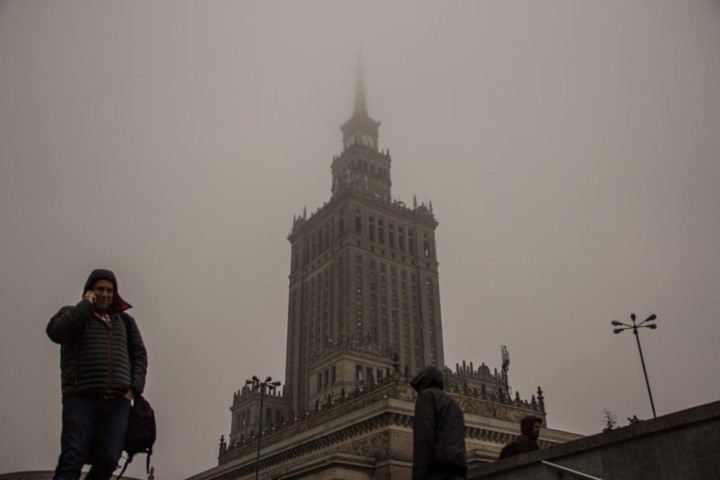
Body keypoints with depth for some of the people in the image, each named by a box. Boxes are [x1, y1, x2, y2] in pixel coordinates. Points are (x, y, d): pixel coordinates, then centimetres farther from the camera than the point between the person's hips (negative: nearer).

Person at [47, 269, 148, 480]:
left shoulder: (125, 320, 21)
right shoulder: (73, 314, 12)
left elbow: (139, 355, 19)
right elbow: (55, 332, -10)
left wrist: (134, 388, 5)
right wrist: (85, 305, -6)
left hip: (118, 402, 3)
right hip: (81, 399, -3)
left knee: (109, 458, -6)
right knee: (72, 458, -11)